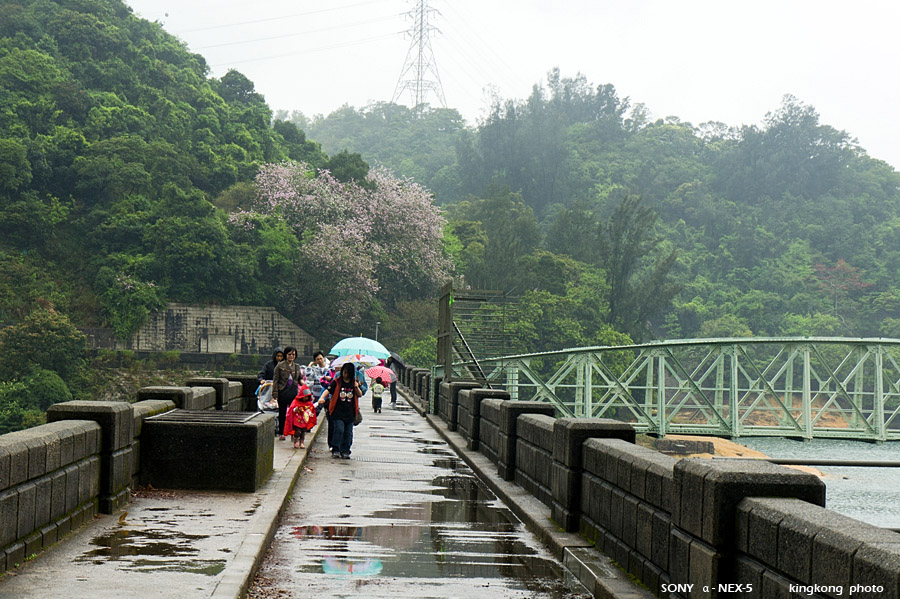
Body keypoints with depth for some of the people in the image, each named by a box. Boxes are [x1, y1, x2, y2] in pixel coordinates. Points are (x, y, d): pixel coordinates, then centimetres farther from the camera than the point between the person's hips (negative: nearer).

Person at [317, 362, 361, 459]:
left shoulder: (354, 383, 11)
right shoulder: (336, 382, 2)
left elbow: (360, 395, 10)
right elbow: (328, 390, -6)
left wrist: (357, 388, -9)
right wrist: (322, 398, -24)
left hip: (350, 413, 3)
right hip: (338, 411, -3)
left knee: (348, 432, 3)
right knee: (339, 430, -13)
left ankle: (345, 451, 12)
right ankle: (335, 450, -6)